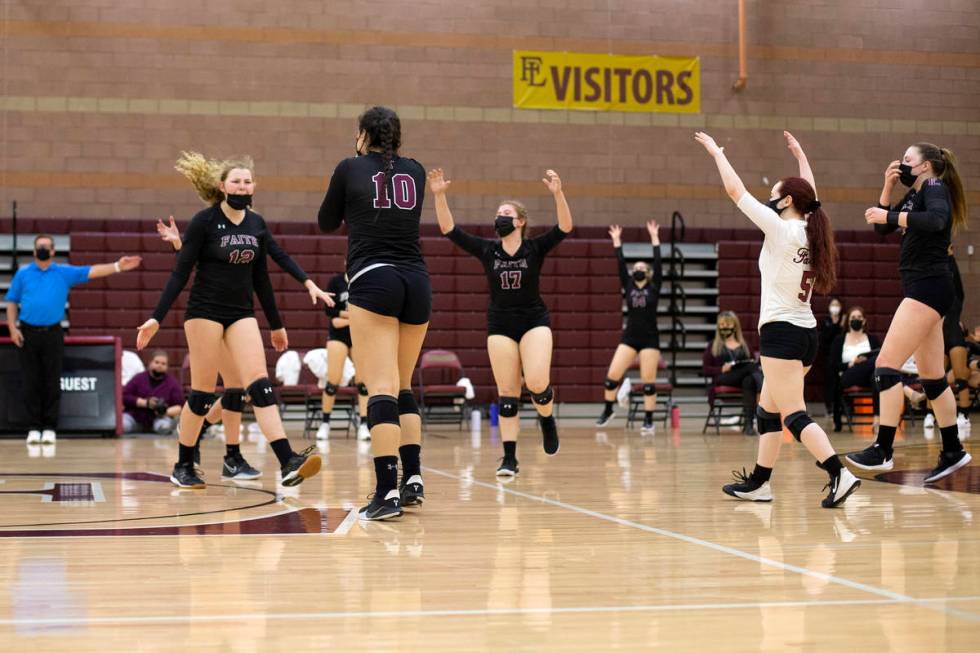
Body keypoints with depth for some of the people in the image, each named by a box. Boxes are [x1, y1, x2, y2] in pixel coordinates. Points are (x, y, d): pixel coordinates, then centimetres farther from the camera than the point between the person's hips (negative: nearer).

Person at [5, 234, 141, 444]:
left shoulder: (64, 272, 6)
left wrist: (118, 267, -15)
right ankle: (33, 427, 6)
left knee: (52, 383, 0)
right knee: (31, 383, 1)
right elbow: (12, 302, 9)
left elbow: (91, 271, -3)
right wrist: (12, 327, -3)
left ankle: (50, 428, 6)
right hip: (28, 333, 0)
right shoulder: (23, 274, 7)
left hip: (53, 333, 0)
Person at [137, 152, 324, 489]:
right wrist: (156, 318, -14)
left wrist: (276, 324, 20)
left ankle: (289, 463, -22)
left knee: (259, 385, -10)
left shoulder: (257, 224, 7)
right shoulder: (204, 221, -8)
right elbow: (180, 272, -8)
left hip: (241, 313, 4)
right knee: (203, 392, -1)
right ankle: (183, 467, 15)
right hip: (205, 310, -4)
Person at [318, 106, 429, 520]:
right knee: (402, 386, 18)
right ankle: (413, 479, 12)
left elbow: (326, 223, 17)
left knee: (381, 387, -12)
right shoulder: (415, 171, 14)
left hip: (372, 281, -4)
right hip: (417, 283, 5)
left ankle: (387, 492, -20)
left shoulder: (350, 168, 5)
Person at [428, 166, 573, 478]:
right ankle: (509, 458, 2)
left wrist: (558, 194, -35)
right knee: (507, 393, -2)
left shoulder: (535, 248, -5)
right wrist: (439, 196, -18)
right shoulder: (487, 250, 0)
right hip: (500, 326, 2)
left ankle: (547, 420, 12)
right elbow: (449, 229, -5)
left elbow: (565, 227, -20)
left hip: (534, 322, -2)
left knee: (537, 383, -21)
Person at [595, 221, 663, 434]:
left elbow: (658, 262, -3)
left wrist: (654, 238, -3)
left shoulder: (654, 287, 3)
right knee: (612, 375, -6)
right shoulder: (628, 287, 8)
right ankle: (608, 410, 14)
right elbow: (620, 264, 4)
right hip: (630, 337, 2)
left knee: (648, 382, -3)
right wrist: (616, 241, 3)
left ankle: (648, 420, 5)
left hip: (650, 338, -2)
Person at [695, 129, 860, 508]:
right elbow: (809, 194, 31)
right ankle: (759, 483, 19)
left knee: (793, 415, -11)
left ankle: (840, 475, -22)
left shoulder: (781, 229, -10)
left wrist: (717, 152, 5)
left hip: (781, 331, -9)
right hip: (806, 331, 9)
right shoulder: (809, 231, 9)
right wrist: (800, 155, 41)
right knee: (768, 410, 15)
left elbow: (735, 190, -7)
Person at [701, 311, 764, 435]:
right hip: (723, 379, -3)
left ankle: (748, 424, -53)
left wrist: (756, 366, -6)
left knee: (749, 381, -40)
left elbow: (753, 362, 21)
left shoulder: (744, 345, 29)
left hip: (743, 378, 3)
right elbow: (705, 369, 10)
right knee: (752, 368, -35)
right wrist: (722, 369, -10)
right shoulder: (713, 346, 21)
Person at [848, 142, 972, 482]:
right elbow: (882, 227, 22)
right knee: (931, 376, 13)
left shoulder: (934, 187, -7)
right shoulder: (914, 195, 19)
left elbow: (936, 219, -28)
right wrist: (887, 187, 11)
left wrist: (889, 215, -24)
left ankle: (883, 449, -16)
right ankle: (953, 451, 19)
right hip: (922, 289, 10)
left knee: (887, 363, -15)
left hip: (929, 287, -10)